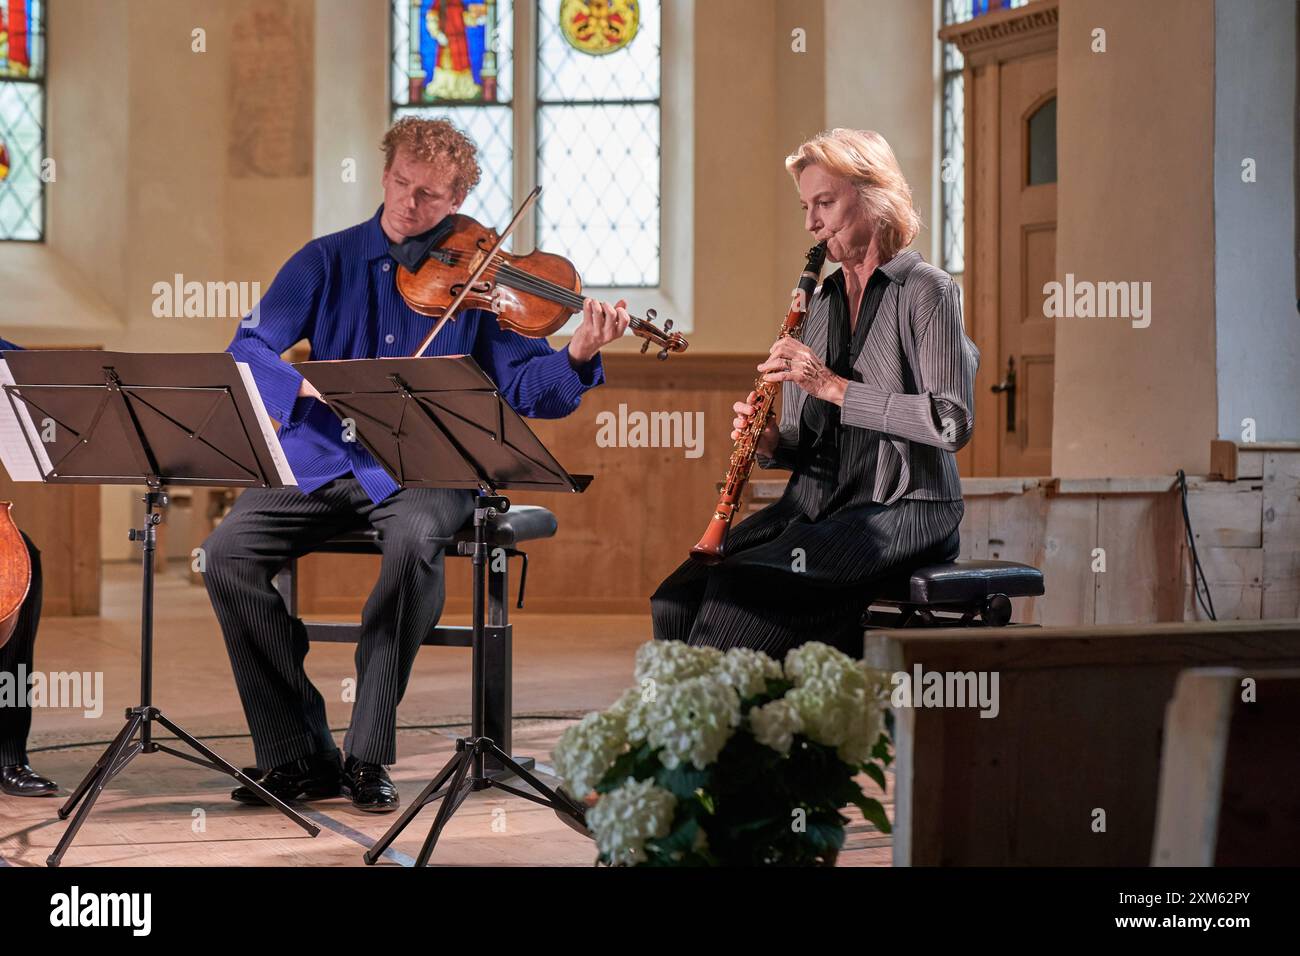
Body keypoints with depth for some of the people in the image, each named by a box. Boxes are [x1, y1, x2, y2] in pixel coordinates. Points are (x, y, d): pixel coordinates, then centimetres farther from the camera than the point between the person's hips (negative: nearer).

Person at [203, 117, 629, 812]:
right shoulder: (327, 261, 9)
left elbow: (529, 391, -3)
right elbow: (247, 352, 1)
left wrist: (578, 359, -24)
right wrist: (312, 386, -19)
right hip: (323, 461, 2)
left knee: (414, 542, -36)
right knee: (228, 553, -23)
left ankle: (367, 756, -23)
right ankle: (297, 755, -12)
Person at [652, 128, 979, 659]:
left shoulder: (927, 291, -4)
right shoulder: (820, 301, 16)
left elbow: (952, 422, -17)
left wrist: (832, 385, -19)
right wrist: (771, 443, -5)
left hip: (905, 509, -6)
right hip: (815, 504, 7)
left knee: (742, 589, -28)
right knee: (676, 598, -17)